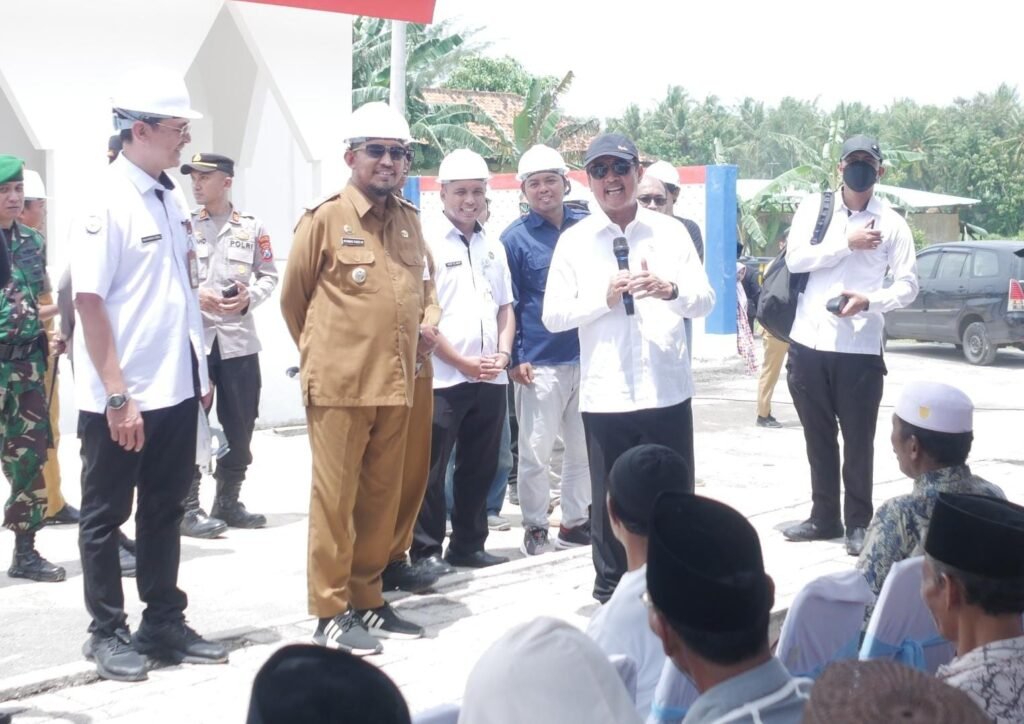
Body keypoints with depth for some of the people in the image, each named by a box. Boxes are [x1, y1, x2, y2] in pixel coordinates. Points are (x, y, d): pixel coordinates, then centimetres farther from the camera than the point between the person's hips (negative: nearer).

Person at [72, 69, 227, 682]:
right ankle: (108, 633, 20)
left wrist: (200, 371, 13)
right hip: (120, 399, -7)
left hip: (176, 390, 7)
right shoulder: (107, 202, -14)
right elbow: (89, 302, -17)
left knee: (164, 512, 16)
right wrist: (117, 395, -19)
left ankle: (164, 624, 28)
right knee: (106, 516, 9)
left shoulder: (173, 199, 7)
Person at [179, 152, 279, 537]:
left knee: (240, 425, 8)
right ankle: (188, 508, 5)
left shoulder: (252, 227, 7)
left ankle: (227, 502, 21)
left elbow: (269, 275, 9)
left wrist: (249, 298, -10)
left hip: (239, 338, 3)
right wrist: (195, 296, -15)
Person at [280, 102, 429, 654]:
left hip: (395, 384, 6)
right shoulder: (325, 220, -6)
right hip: (339, 386, -5)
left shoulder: (409, 221, 10)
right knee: (334, 500, 1)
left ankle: (366, 599, 23)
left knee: (382, 499, 11)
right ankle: (330, 612, 10)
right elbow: (292, 299, 3)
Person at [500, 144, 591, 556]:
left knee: (583, 446, 11)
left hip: (588, 356, 4)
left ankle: (575, 522, 24)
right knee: (536, 450, -1)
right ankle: (535, 528, 12)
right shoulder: (515, 238, -2)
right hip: (540, 363, -4)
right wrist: (514, 359, -8)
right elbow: (507, 304, -2)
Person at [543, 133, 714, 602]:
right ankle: (610, 591, 21)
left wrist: (670, 290, -18)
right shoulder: (574, 241, 4)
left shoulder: (670, 232, 7)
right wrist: (604, 297, -14)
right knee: (610, 502, 7)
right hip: (605, 395, -1)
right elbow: (553, 316, 1)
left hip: (668, 390, 1)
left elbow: (706, 300, 3)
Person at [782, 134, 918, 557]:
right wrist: (847, 243, -15)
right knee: (818, 439, 13)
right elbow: (795, 258, -8)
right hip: (809, 343, 2)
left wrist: (870, 301, -18)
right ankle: (824, 517, 25)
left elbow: (908, 286, -1)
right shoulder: (814, 207, 5)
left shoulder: (891, 223, 2)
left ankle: (858, 523, 15)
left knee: (858, 441, 4)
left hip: (860, 348, -2)